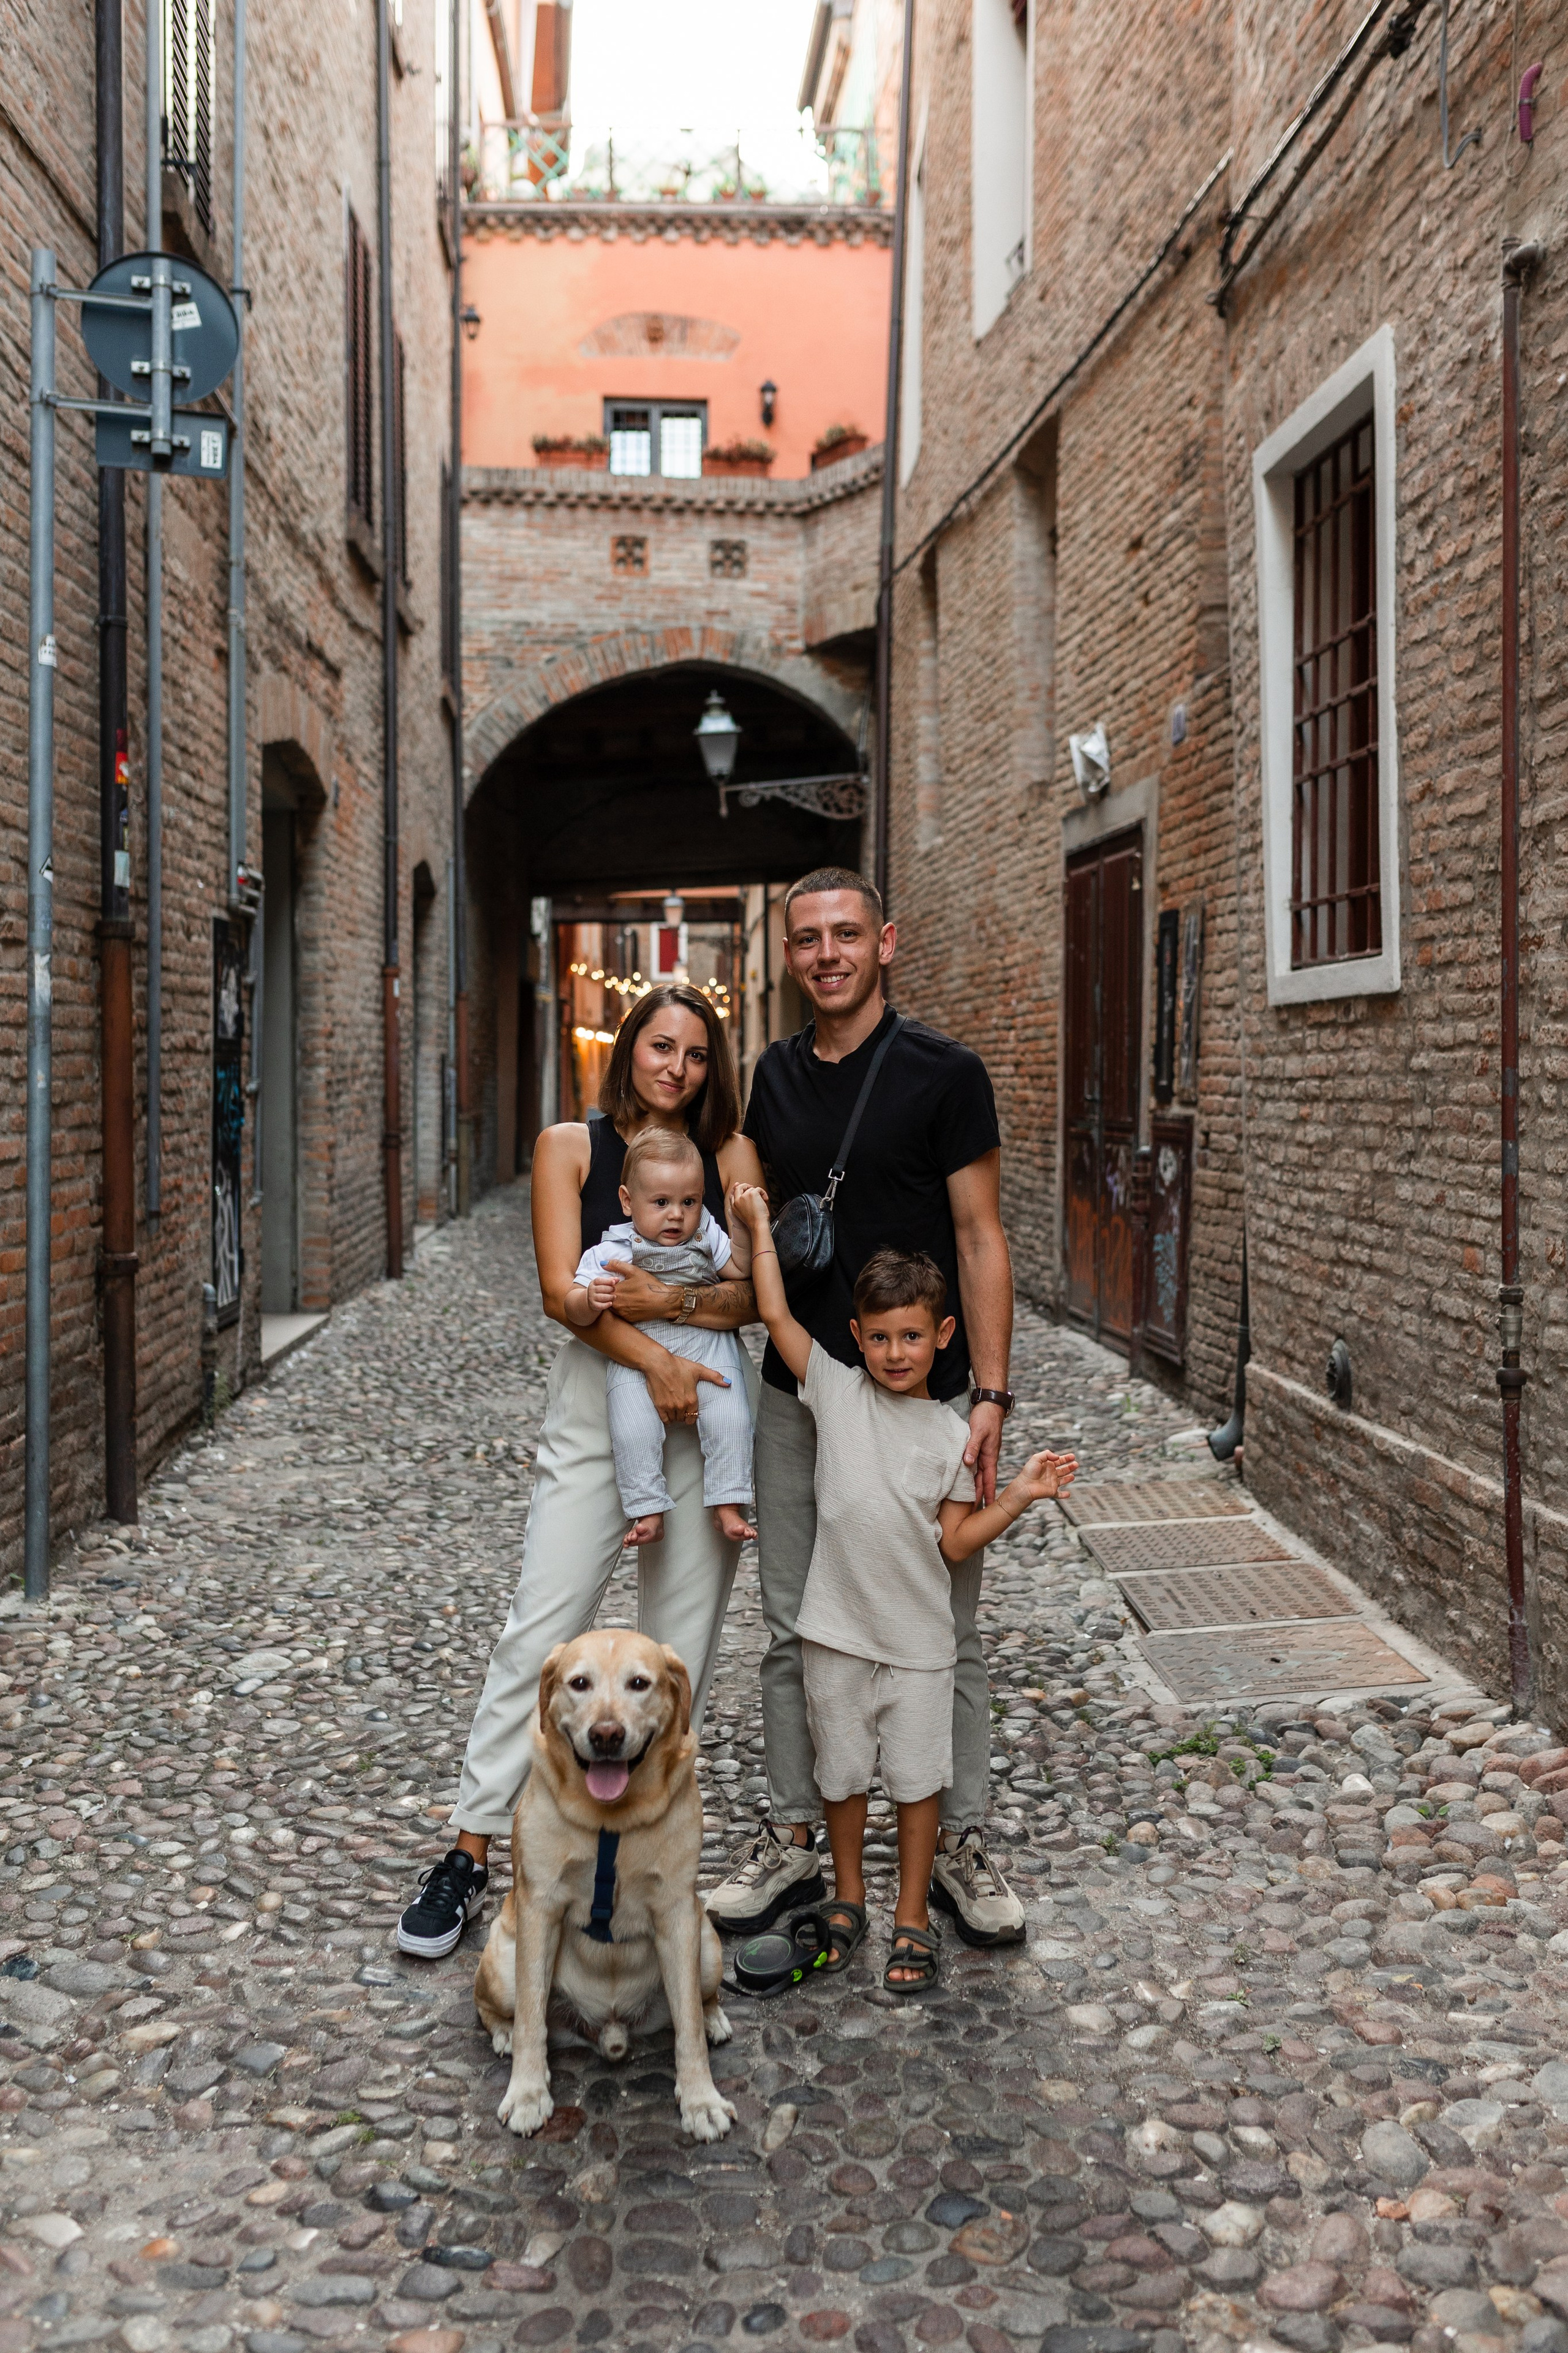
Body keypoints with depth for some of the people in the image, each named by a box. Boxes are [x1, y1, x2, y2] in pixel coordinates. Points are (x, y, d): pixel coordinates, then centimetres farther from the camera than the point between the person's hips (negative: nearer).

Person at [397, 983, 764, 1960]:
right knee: (540, 1631, -3)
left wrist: (674, 1302, -19)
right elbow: (563, 1291, -8)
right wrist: (656, 1361, -20)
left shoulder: (733, 1155, 5)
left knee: (684, 1641, 7)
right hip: (596, 1410, -1)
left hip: (706, 1411, 2)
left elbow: (758, 1294, -2)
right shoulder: (570, 1146, 2)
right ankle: (471, 1852, 8)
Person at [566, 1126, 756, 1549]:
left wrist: (745, 1229, -8)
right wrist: (591, 1300, -25)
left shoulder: (707, 1238, 10)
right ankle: (648, 1511, -6)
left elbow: (742, 1272, 3)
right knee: (633, 1432, -20)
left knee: (730, 1419, -16)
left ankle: (728, 1506, -5)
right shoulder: (610, 1252, 1)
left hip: (707, 1347, 2)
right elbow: (574, 1310, -3)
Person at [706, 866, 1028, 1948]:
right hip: (798, 1392, 5)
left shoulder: (943, 1072, -7)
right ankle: (793, 1838, 24)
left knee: (945, 1630, 6)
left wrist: (990, 1393, -15)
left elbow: (979, 1237, -9)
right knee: (795, 1627, 11)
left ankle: (962, 1840, 21)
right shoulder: (776, 1075, 8)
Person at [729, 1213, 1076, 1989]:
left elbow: (955, 1542, 0)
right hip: (836, 1631, 1)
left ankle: (912, 1918, 24)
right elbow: (775, 1314, -3)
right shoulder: (835, 1390, -1)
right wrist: (759, 1225, -3)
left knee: (917, 1779, 7)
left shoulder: (951, 1434, -1)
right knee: (842, 1775, 15)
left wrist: (1018, 1496, -11)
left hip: (918, 1639, 0)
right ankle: (847, 1898, 35)